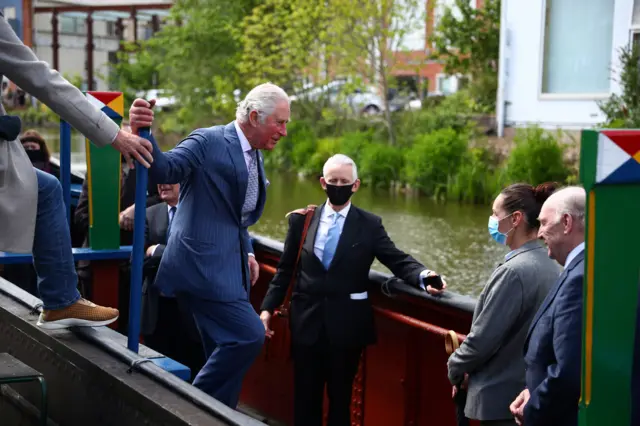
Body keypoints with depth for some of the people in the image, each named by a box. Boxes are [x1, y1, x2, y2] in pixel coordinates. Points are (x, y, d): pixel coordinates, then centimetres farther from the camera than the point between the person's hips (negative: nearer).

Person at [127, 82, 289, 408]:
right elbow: (164, 170, -23)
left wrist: (246, 252, 12)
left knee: (226, 353, 12)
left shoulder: (255, 157, 16)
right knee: (248, 335, -15)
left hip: (228, 268, 9)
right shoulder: (209, 141, -10)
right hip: (203, 265, -9)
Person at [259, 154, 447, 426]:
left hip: (346, 325, -1)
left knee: (340, 397, 11)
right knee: (305, 397, 10)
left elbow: (400, 261, -7)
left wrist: (424, 276, -27)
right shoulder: (301, 220, 5)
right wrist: (268, 307, 3)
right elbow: (285, 269, 9)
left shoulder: (370, 225, 0)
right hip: (307, 321, 1)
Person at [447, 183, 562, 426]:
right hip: (534, 393, 8)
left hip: (501, 398, -8)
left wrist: (455, 368, 0)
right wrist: (466, 366, 10)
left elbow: (483, 337, -18)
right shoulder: (550, 267, 5)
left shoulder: (514, 271, -21)